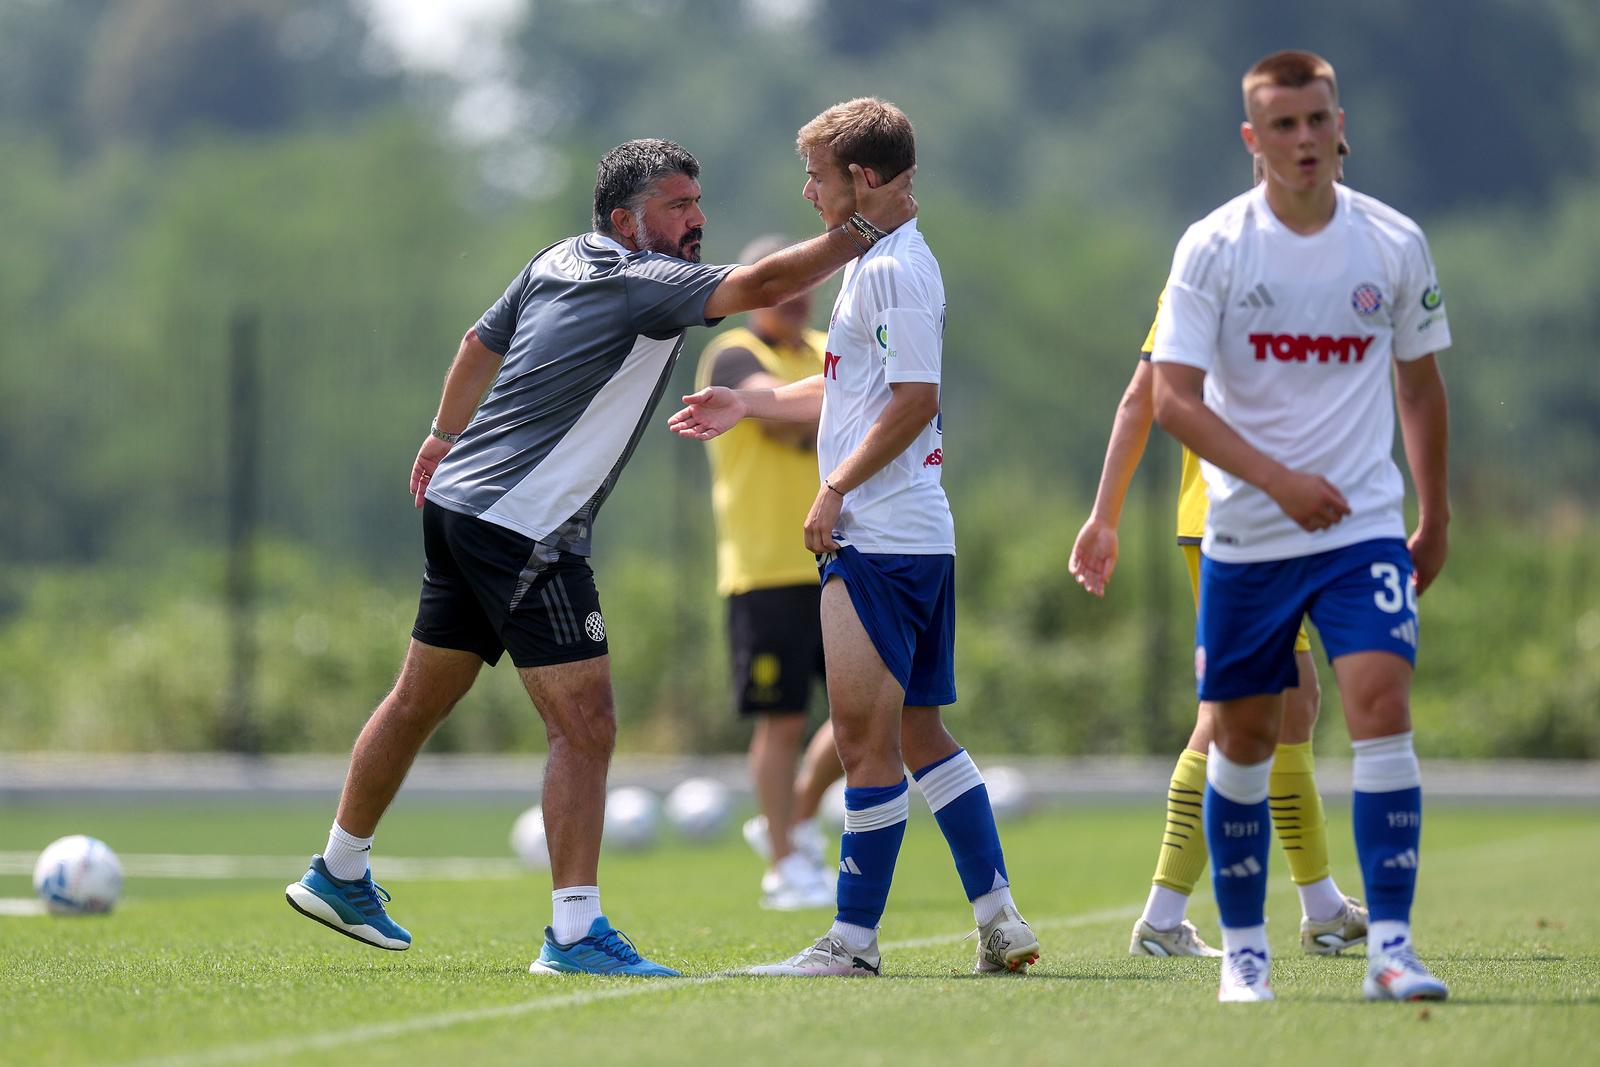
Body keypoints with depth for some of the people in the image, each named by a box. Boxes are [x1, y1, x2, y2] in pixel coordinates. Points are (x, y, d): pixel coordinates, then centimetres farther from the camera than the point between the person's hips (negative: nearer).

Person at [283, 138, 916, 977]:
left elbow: (479, 344, 26)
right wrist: (864, 227, -22)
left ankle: (338, 876, 34)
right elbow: (764, 285, -27)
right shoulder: (645, 284, -15)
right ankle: (573, 932, -15)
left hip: (459, 502, 10)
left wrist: (446, 434, 40)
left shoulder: (559, 261, 12)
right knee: (585, 726, -11)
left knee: (419, 701, 21)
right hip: (526, 531, -10)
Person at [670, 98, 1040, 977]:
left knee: (866, 738, -6)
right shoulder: (881, 262, 18)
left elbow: (915, 400, -21)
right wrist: (751, 403, 28)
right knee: (917, 731, 12)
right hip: (918, 539, 11)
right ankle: (998, 920, 11)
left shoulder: (892, 269, -14)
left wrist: (834, 490, -16)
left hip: (878, 541, -11)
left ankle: (854, 937, -3)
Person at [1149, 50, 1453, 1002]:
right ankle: (1245, 948, 21)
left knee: (1383, 703, -17)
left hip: (1365, 526, 0)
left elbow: (1420, 384, 14)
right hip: (1245, 533, 0)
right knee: (1245, 736, 6)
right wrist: (1279, 479, -23)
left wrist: (1436, 517, 17)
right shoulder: (1213, 248, -6)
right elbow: (1173, 398, -12)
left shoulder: (1394, 243, 1)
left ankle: (1391, 944, -15)